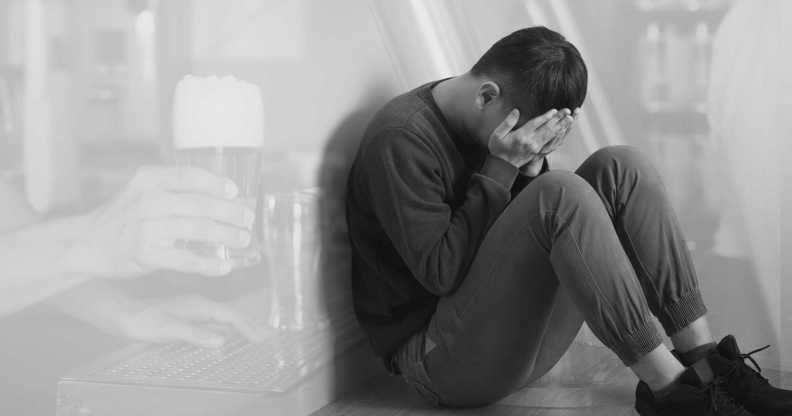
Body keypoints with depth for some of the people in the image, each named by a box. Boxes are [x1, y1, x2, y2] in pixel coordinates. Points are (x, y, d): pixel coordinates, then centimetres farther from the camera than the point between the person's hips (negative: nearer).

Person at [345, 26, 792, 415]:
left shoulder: (485, 125, 7)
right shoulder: (400, 139, -17)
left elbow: (535, 223, 7)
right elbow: (439, 271, -21)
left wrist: (532, 165, -11)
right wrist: (500, 168, -20)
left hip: (520, 337, 8)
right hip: (440, 360, -8)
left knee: (619, 168, -8)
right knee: (563, 194, -30)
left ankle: (705, 362, -13)